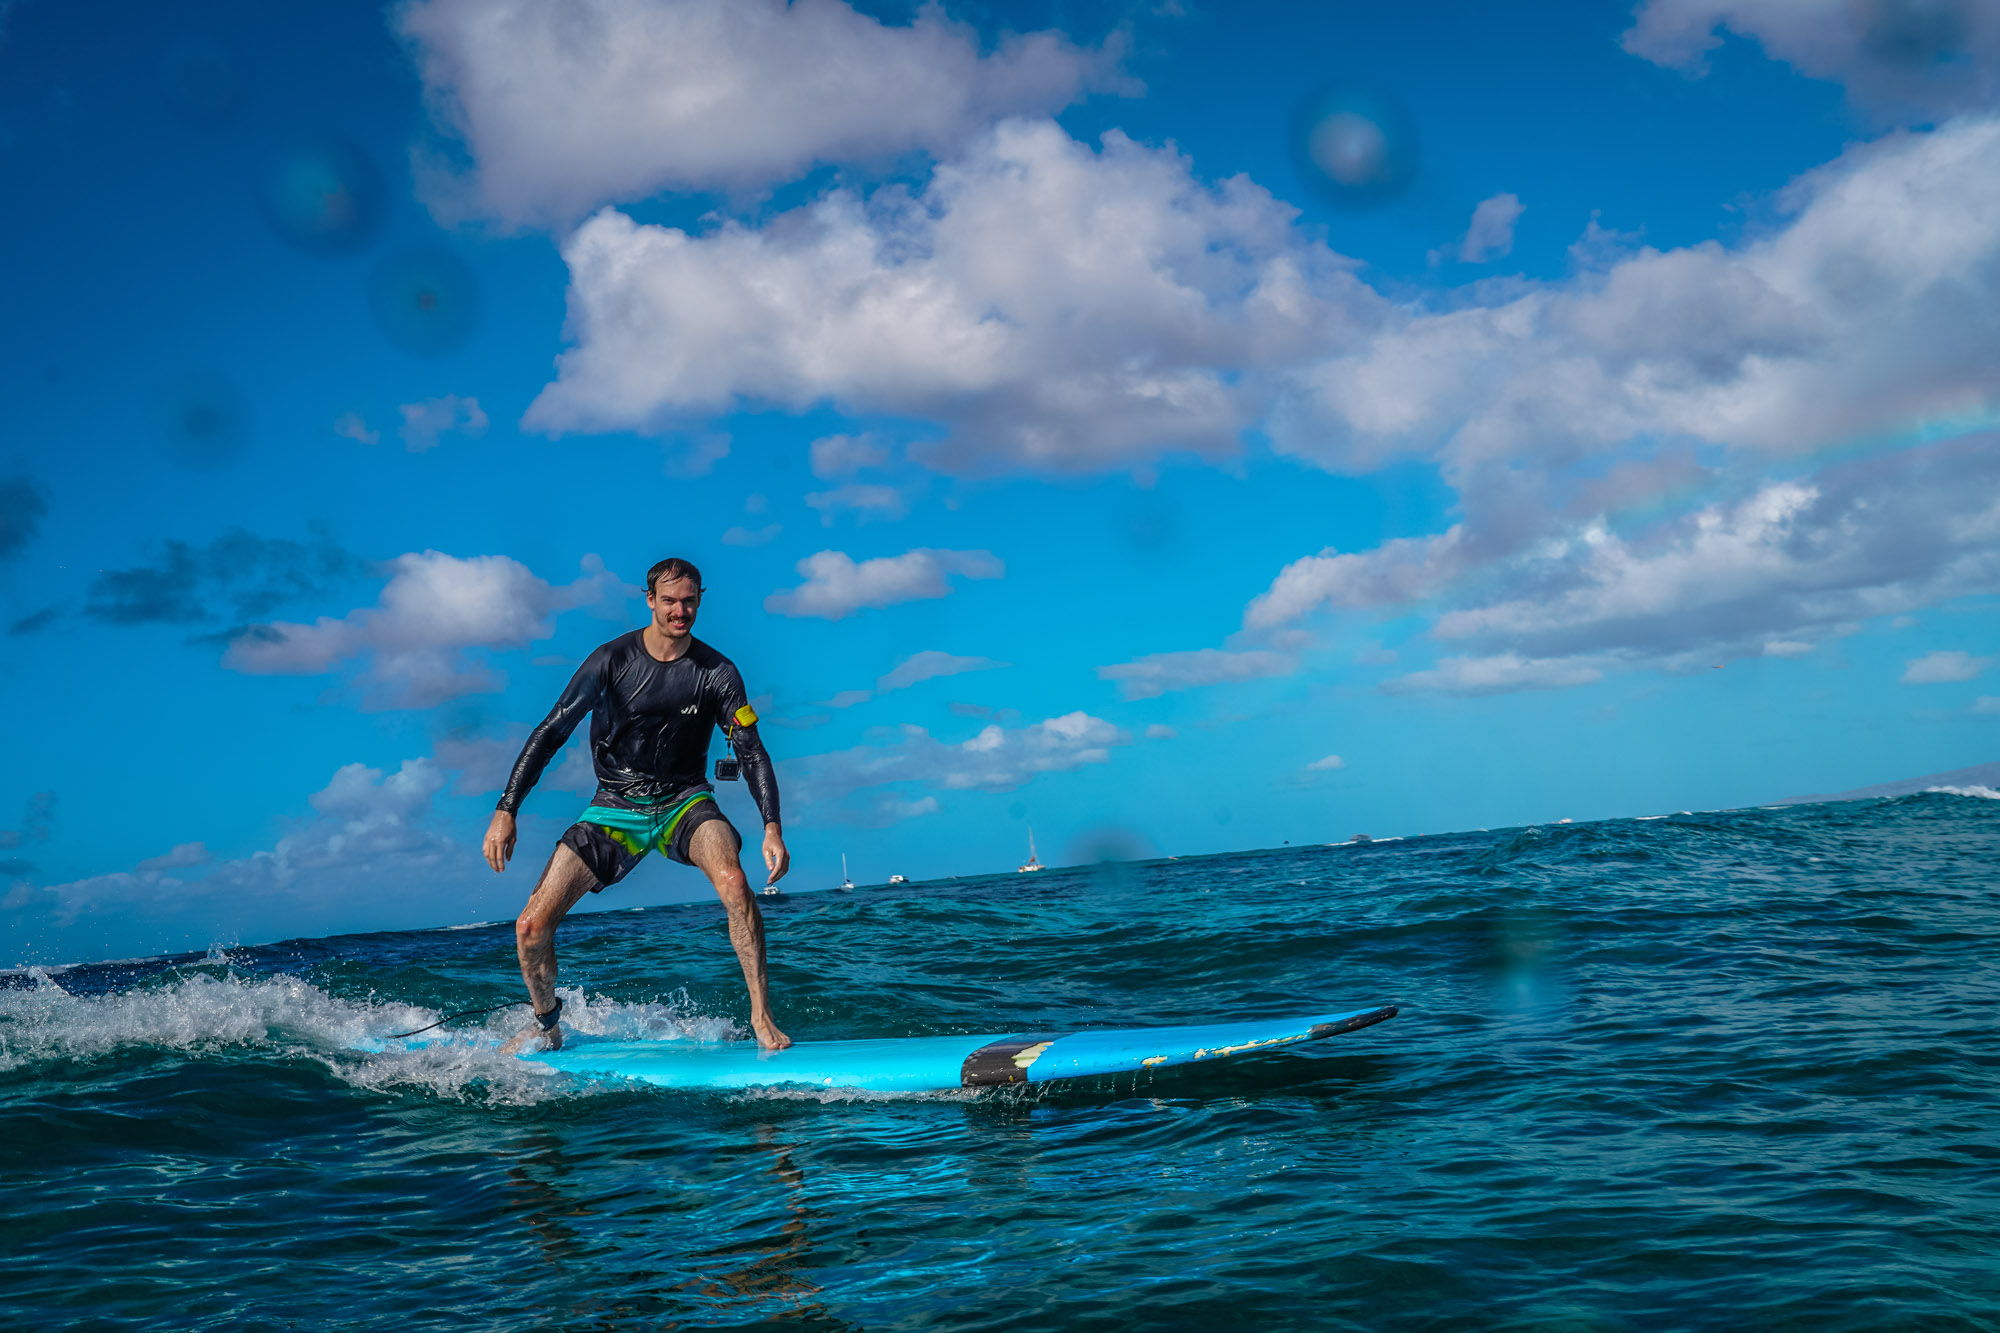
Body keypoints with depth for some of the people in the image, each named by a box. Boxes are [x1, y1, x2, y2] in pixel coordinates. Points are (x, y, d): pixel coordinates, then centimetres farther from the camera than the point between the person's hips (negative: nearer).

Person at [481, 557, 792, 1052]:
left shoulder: (717, 673, -8)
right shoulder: (613, 659, -10)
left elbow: (751, 753, -5)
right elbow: (550, 733, -7)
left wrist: (772, 828, -19)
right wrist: (506, 811, -14)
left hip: (684, 802, -1)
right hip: (615, 807, 1)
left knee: (733, 882, -34)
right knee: (530, 928, -8)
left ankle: (762, 1017, -20)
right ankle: (547, 1022, 22)